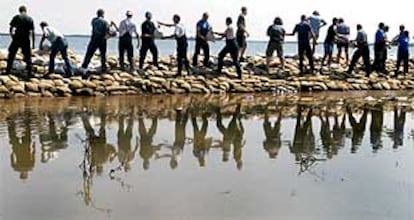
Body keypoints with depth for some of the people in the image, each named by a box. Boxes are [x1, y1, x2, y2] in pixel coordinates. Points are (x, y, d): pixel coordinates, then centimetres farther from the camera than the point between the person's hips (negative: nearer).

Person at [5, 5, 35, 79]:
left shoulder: (16, 17, 2)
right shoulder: (30, 19, 4)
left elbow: (11, 28, -1)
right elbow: (32, 32, 1)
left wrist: (12, 36, 16)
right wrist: (33, 43, 4)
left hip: (16, 39, 0)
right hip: (26, 40, 0)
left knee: (11, 55, 13)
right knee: (28, 57, 5)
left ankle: (8, 71, 16)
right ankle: (29, 73, -2)